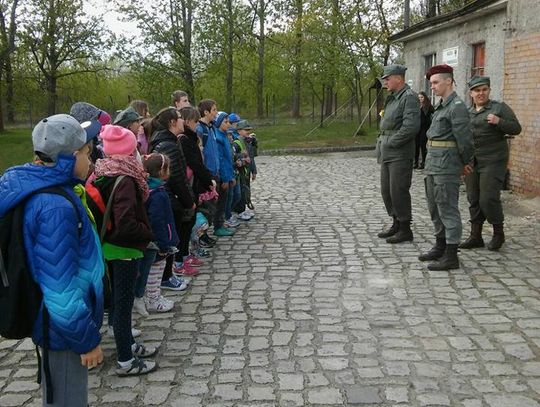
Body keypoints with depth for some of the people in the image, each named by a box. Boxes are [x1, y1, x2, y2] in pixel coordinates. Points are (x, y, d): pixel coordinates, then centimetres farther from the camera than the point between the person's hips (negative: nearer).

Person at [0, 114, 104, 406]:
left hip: (51, 319, 9)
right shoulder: (55, 208, -31)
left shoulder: (33, 187, 0)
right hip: (64, 326, -9)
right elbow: (61, 291, -30)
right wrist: (87, 338, -20)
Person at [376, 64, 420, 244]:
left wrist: (390, 143, -16)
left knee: (398, 191, -4)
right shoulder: (392, 98, 17)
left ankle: (405, 230, 6)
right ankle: (396, 224, 26)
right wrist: (382, 143, 9)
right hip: (387, 154, 9)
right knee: (386, 190, 13)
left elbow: (411, 127, -22)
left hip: (400, 154, -9)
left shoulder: (409, 97, -12)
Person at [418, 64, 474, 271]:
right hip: (433, 162, 10)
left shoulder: (457, 107, -14)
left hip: (447, 164, -10)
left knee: (447, 209, -5)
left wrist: (466, 162, -2)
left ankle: (451, 256, 1)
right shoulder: (441, 106, 15)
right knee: (435, 207, 17)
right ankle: (440, 247, 30)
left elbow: (464, 139, -16)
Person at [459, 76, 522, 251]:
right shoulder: (467, 112, 14)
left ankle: (498, 233, 12)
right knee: (474, 200, 8)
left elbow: (516, 129, -5)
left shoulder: (500, 107, -1)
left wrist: (499, 121, -20)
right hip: (471, 162, 6)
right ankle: (475, 236, 17)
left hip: (493, 162, -5)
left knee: (488, 199, -9)